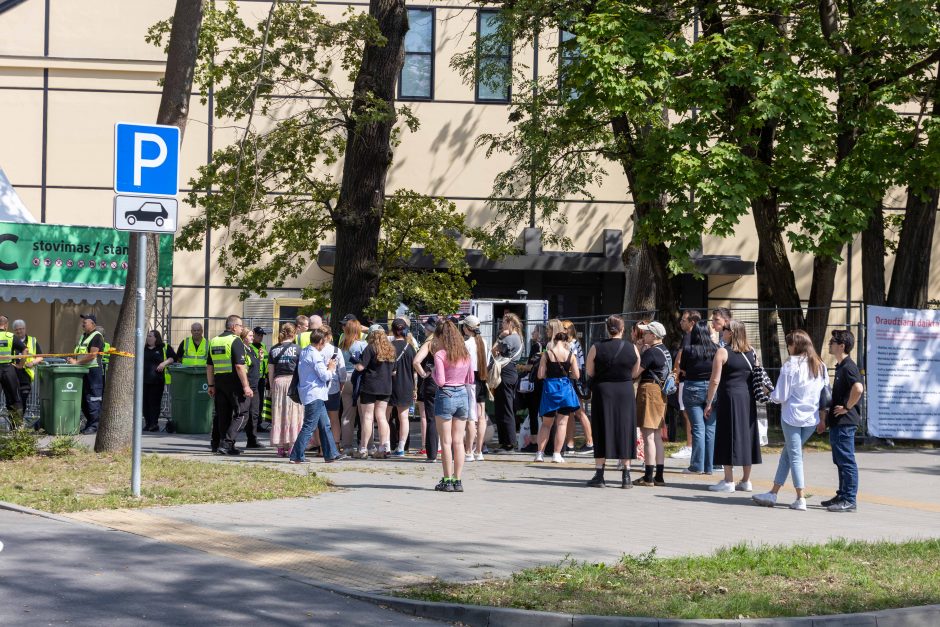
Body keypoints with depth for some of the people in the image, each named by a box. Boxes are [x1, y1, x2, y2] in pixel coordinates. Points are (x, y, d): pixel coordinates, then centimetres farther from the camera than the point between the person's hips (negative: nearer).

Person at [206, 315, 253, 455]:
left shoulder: (214, 341, 12)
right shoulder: (235, 341, -10)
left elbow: (209, 366, 15)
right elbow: (239, 366, -17)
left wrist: (211, 385, 19)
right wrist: (246, 386, -16)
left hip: (219, 381, 7)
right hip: (234, 381, -7)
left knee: (222, 414, 15)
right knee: (241, 413, -1)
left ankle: (216, 444, 18)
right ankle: (226, 444, -10)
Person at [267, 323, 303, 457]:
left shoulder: (274, 349, 7)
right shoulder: (297, 348, -2)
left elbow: (270, 371, 7)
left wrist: (271, 386, 13)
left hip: (278, 381, 3)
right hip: (293, 381, -3)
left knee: (278, 414, 7)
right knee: (293, 415, 1)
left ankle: (280, 447, 7)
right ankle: (293, 445, -4)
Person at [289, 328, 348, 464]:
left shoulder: (305, 352, 12)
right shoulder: (315, 355, -17)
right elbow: (324, 376, -18)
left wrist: (327, 365, 10)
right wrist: (331, 368, 0)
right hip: (315, 395, -10)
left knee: (325, 425, 13)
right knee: (309, 427, -7)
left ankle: (331, 454, 17)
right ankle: (297, 456, -6)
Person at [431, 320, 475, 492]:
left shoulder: (440, 355, -10)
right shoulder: (465, 354, 8)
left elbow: (440, 381, -15)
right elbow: (470, 380, 11)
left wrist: (433, 373, 4)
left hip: (446, 396, -5)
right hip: (463, 395, 5)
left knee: (446, 441, 0)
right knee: (458, 441, 7)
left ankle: (447, 481, 0)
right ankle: (457, 480, 7)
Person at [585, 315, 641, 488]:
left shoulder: (597, 348, -6)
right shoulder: (632, 348, -2)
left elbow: (589, 372, -1)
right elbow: (635, 373, 5)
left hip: (602, 391, -1)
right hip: (625, 392, 1)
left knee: (602, 431, 5)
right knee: (625, 430, 7)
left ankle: (599, 475, 3)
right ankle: (626, 476, 6)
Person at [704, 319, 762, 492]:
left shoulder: (723, 352, -8)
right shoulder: (751, 352, 9)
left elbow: (715, 380, -11)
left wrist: (709, 403, -6)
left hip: (730, 397, -6)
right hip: (748, 398, 6)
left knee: (728, 438, -1)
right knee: (746, 436, 10)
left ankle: (728, 481, -3)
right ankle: (746, 481, 14)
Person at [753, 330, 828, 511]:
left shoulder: (791, 366, -12)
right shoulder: (821, 366, 7)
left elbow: (781, 396, -9)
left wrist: (770, 394, 10)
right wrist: (823, 417, 20)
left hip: (792, 416, -6)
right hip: (812, 418, 6)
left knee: (795, 456, 1)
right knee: (787, 453, 15)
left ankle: (800, 499, -2)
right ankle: (773, 493, 19)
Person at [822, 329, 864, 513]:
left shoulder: (848, 367, -15)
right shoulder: (840, 367, 17)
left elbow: (858, 389, -34)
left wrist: (847, 407, -21)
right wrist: (826, 419, 25)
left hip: (845, 422, -10)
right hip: (837, 422, 10)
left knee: (847, 461, -7)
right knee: (841, 461, 15)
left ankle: (849, 500, -4)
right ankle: (842, 496, 23)